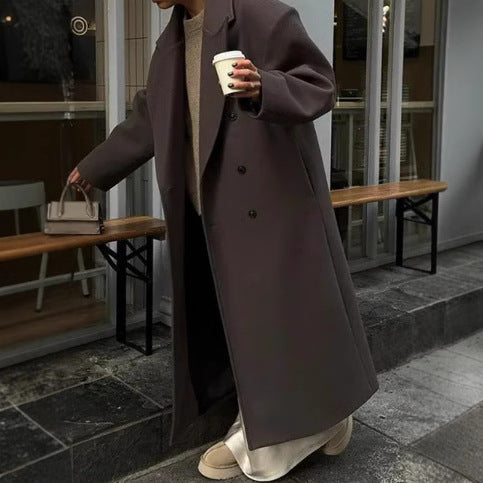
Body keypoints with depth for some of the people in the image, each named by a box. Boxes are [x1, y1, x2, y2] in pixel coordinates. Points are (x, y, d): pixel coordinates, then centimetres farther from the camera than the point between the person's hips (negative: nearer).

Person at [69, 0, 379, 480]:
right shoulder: (171, 44, 14)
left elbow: (320, 83, -10)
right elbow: (146, 123, 23)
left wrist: (264, 89, -30)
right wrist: (92, 169, 31)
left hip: (273, 202, -7)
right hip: (215, 210, 7)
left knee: (289, 307, 1)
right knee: (240, 318, 11)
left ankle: (328, 410, 23)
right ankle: (256, 433, 25)